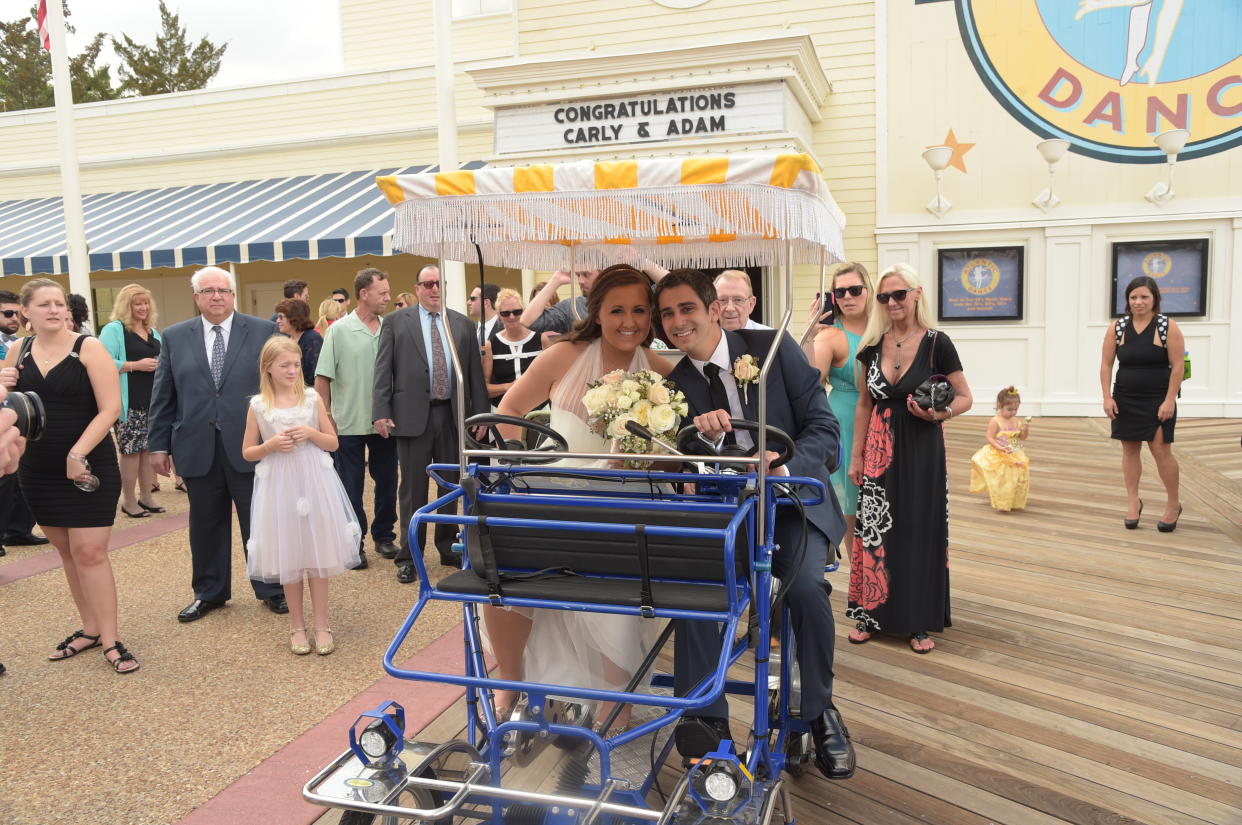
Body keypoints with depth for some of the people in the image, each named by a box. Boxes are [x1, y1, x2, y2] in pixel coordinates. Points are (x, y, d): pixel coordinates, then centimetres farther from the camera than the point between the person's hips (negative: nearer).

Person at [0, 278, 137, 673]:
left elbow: (110, 408, -13)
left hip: (89, 466, -5)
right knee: (67, 551, 12)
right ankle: (90, 628, 23)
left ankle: (110, 641, 2)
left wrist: (77, 455, -18)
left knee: (90, 552, -5)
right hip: (39, 469, 5)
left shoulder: (88, 348, -9)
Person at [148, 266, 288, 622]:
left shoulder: (263, 331, 0)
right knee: (206, 525, 13)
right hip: (198, 449, 2)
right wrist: (159, 444, 5)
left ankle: (271, 590, 22)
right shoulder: (175, 337, 7)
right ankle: (209, 592, 29)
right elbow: (163, 396, 8)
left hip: (250, 445, -2)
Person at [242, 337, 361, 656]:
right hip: (279, 486, 0)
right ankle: (297, 626, 22)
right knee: (288, 558, 7)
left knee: (317, 555, 4)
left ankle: (321, 626, 15)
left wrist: (311, 433, -13)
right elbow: (247, 452, 6)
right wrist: (271, 445, -13)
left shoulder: (312, 398, 2)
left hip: (313, 482, 0)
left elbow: (333, 442, 5)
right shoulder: (258, 405, 0)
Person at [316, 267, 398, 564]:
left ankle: (383, 535, 28)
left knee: (387, 481, 12)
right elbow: (322, 378, -3)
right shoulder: (340, 330, -6)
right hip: (349, 424, -3)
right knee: (351, 487, 5)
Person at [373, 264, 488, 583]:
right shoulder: (396, 322, 3)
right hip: (413, 416, -2)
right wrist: (381, 413, -8)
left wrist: (480, 414, 4)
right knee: (413, 488, 3)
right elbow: (383, 370, -1)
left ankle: (448, 548, 27)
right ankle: (409, 556, 14)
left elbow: (475, 372, 9)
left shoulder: (464, 324, 9)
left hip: (453, 415, 3)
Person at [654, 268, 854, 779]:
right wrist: (697, 432, -26)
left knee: (805, 586, -29)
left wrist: (786, 467, -26)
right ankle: (707, 718, -14)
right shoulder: (676, 383, 3)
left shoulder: (774, 348, -4)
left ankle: (820, 713, -2)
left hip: (793, 499, -2)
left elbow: (823, 426, -6)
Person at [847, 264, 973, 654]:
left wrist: (939, 414, -22)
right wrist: (856, 455, 9)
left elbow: (964, 398, -1)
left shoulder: (936, 343, -8)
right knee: (873, 530, 6)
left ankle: (920, 622, 17)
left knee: (920, 532, 3)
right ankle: (871, 614, 21)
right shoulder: (872, 344, 3)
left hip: (921, 450, -3)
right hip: (879, 451, 3)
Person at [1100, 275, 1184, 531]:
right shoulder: (1117, 327, 1)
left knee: (1160, 449, -5)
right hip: (1125, 399, 3)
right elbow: (1106, 364, 2)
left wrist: (1170, 400, -14)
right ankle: (1133, 502, 19)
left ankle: (1174, 504, 12)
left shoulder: (1168, 327, -7)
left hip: (1158, 399, -3)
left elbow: (1177, 366, -9)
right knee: (1130, 448, 8)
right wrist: (1107, 397, -4)